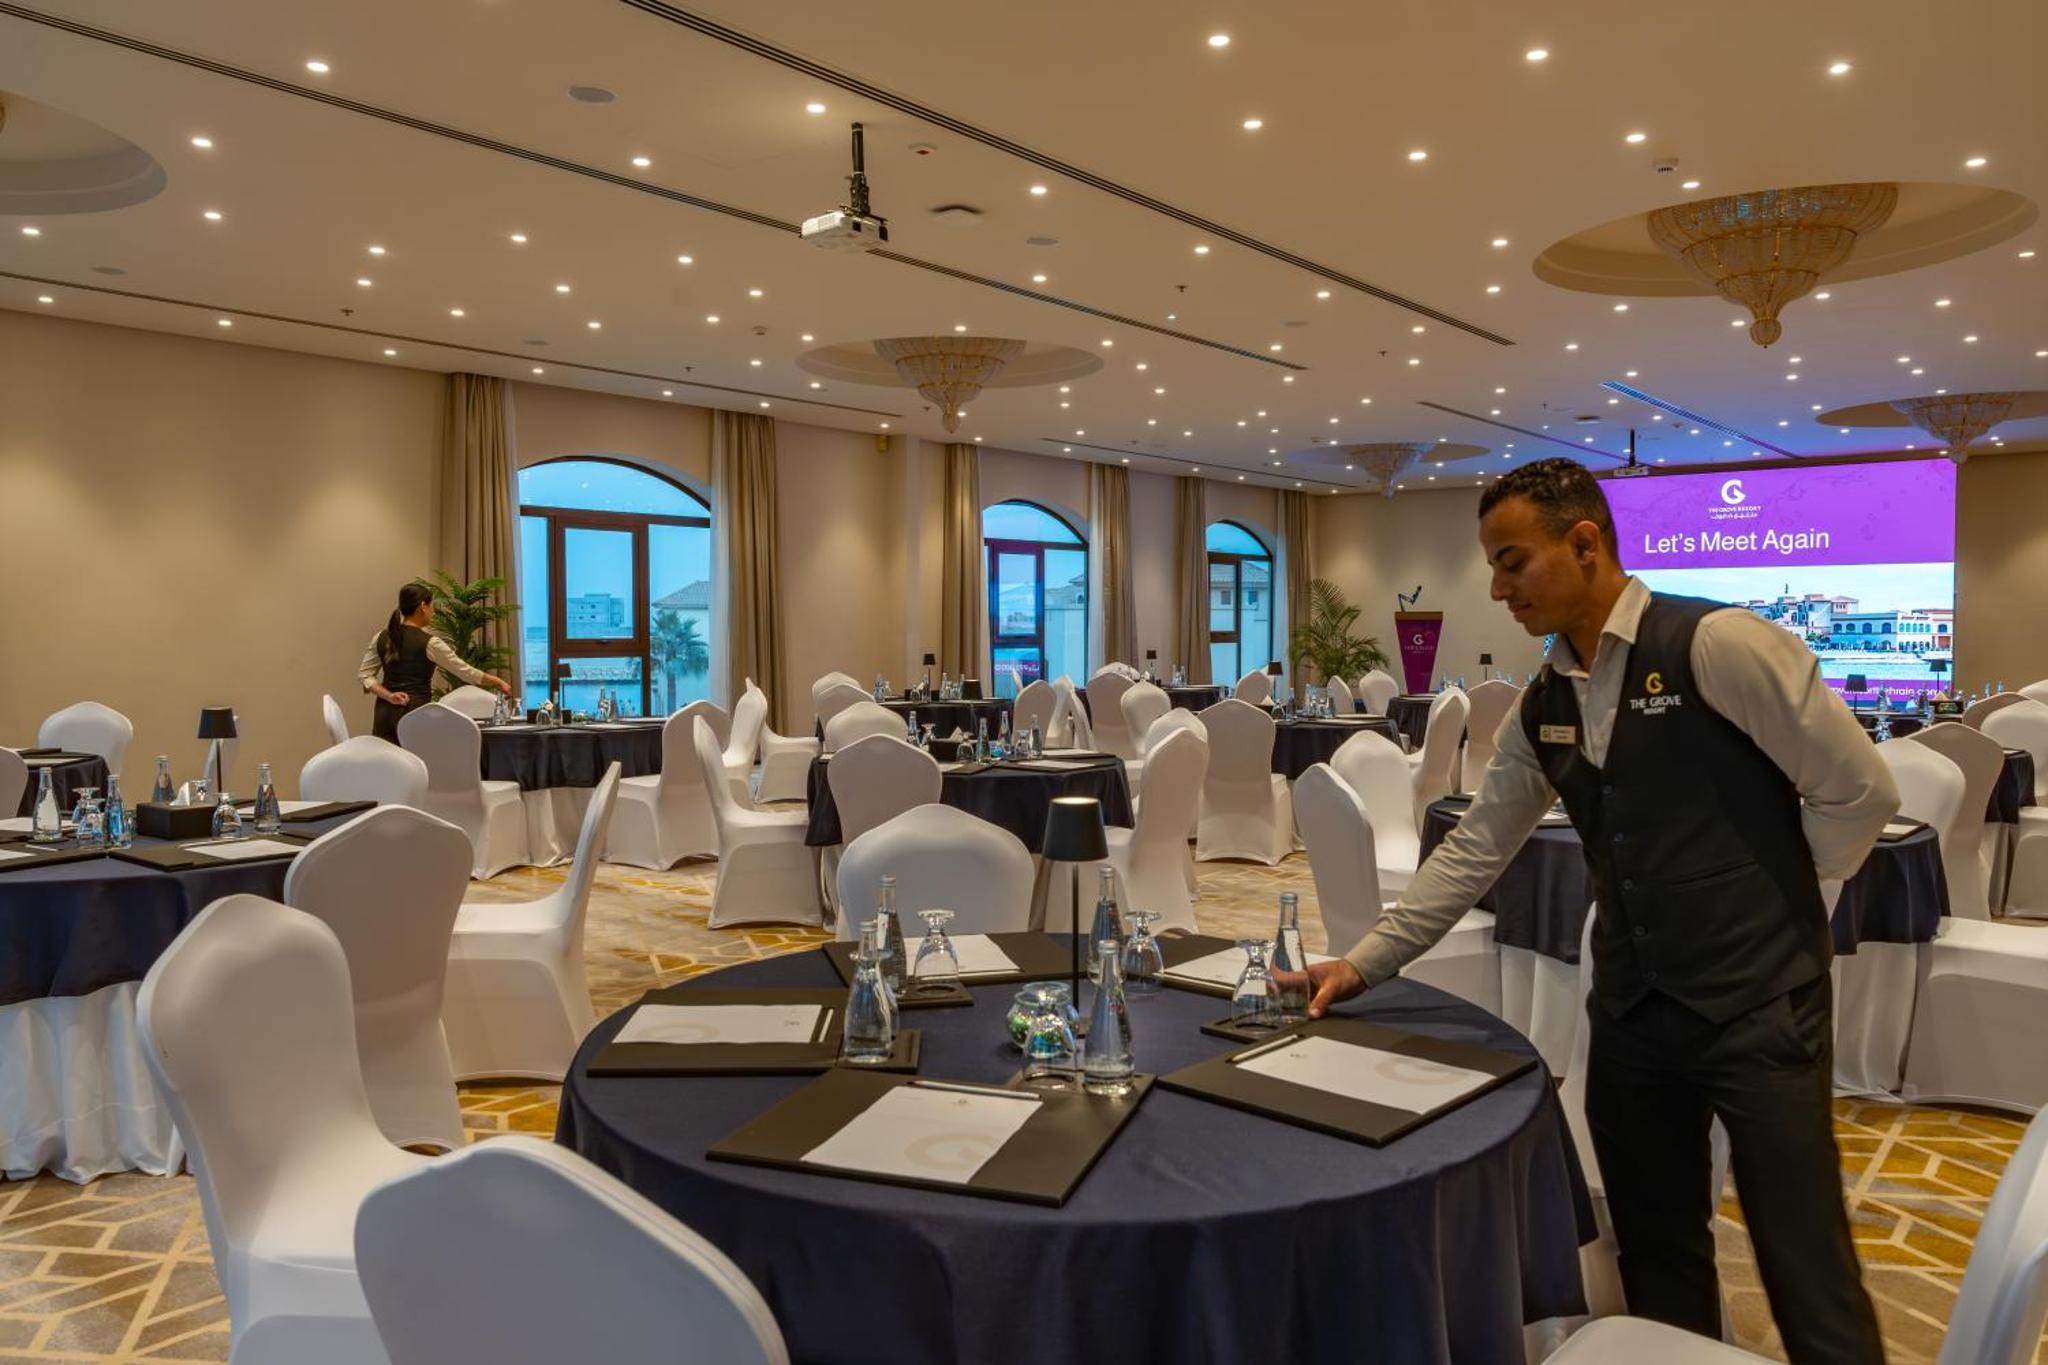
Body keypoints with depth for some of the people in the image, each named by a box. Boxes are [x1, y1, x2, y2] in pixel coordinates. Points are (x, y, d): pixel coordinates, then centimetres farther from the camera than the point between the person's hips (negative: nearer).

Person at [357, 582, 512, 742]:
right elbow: (466, 672, -4)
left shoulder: (382, 637, 7)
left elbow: (363, 674, 6)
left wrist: (388, 696, -3)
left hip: (385, 712, 6)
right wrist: (498, 682, 7)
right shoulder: (429, 643, -10)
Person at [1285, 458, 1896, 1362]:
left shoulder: (1716, 644, -14)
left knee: (1802, 1266, 5)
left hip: (1757, 1001, -6)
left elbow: (1859, 789, -10)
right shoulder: (1541, 708, 6)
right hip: (1630, 1007, 6)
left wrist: (1770, 900, -2)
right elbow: (1474, 850, 9)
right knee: (1654, 1252, 16)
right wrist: (1366, 962, 4)